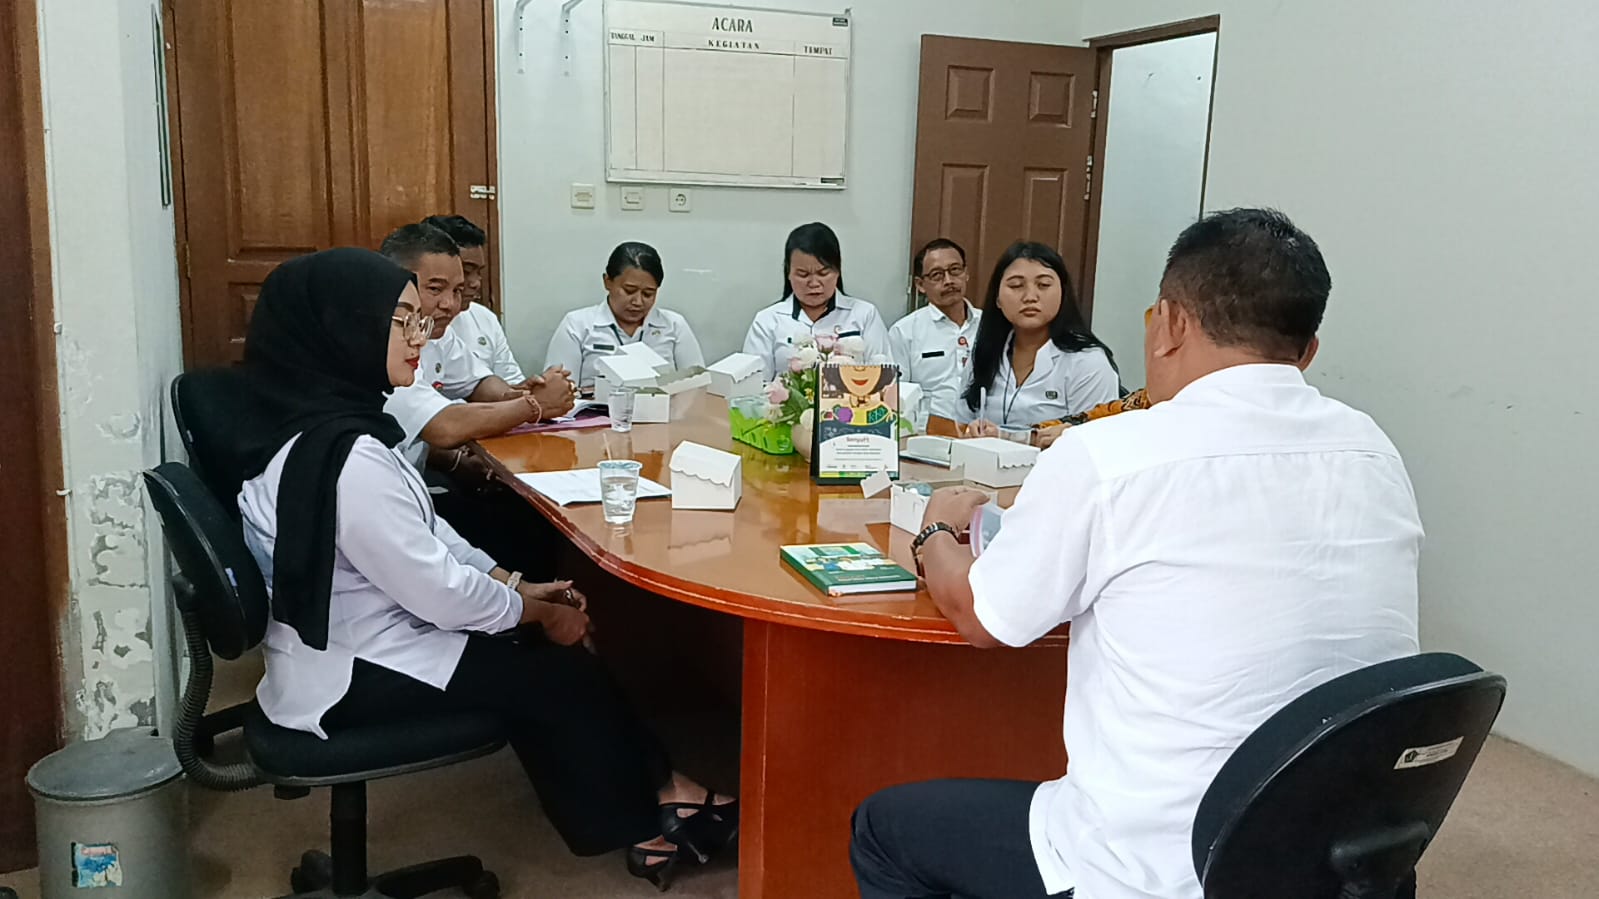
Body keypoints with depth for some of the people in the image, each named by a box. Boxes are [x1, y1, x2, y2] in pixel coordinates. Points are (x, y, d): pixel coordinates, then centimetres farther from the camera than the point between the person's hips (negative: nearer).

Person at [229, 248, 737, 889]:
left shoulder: (322, 421, 1)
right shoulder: (344, 457, -30)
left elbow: (425, 535, 9)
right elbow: (440, 592, -25)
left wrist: (517, 585, 4)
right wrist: (539, 610, -8)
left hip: (357, 634, 8)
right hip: (353, 677, -8)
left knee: (541, 656, 8)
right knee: (563, 673, -1)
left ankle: (644, 799, 18)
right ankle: (651, 812, 20)